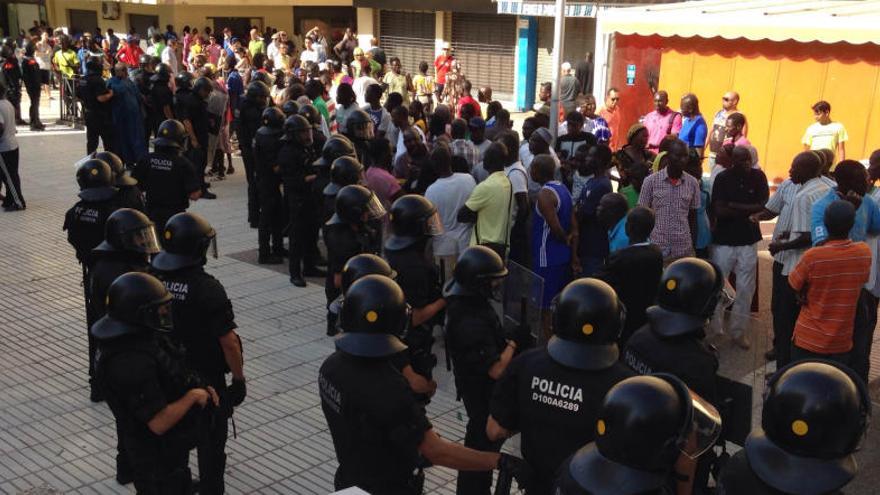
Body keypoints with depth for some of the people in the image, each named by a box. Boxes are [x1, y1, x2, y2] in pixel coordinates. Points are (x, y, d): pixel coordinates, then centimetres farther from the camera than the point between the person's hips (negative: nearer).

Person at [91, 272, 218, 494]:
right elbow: (159, 422, -34)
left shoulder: (140, 337, -4)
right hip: (156, 457, -9)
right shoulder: (133, 362, -36)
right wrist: (192, 396, -21)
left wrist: (199, 388, -1)